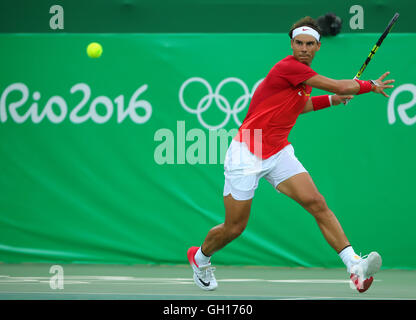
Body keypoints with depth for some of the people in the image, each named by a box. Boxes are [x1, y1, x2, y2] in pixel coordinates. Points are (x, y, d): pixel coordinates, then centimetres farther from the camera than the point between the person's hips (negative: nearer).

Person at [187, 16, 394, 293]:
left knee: (317, 203, -14)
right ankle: (200, 257, 34)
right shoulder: (288, 67, -19)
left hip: (279, 153, 7)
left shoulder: (304, 73, 9)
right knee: (234, 228, 3)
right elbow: (340, 86, -19)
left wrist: (331, 100, 23)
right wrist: (372, 86, -4)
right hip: (247, 153, -7)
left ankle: (354, 266, -23)